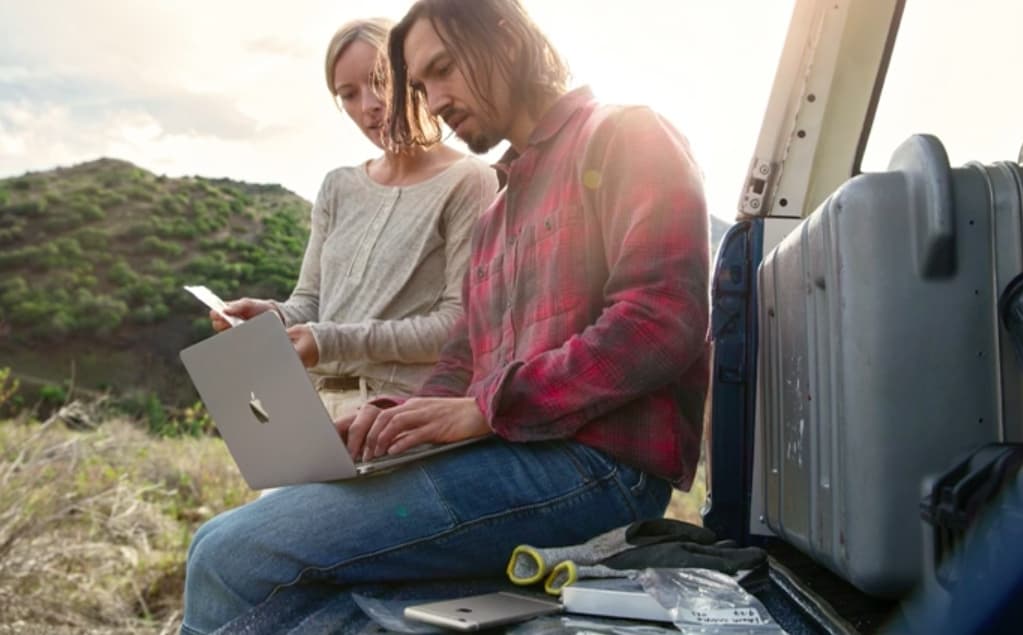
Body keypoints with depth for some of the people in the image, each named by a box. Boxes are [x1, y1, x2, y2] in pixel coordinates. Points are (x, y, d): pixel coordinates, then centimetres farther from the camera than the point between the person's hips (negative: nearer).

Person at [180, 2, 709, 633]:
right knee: (220, 544, -1)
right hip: (507, 450, 9)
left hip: (591, 461, -8)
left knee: (234, 560, -17)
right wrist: (395, 415, 1)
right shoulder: (495, 217, 27)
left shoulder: (626, 137, 1)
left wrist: (485, 408, -16)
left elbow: (661, 320, -13)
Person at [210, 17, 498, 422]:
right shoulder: (338, 189, 16)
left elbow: (461, 323, -11)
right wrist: (273, 316, -6)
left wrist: (337, 342, -17)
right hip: (326, 404, 6)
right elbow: (310, 300, 17)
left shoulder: (466, 182, -3)